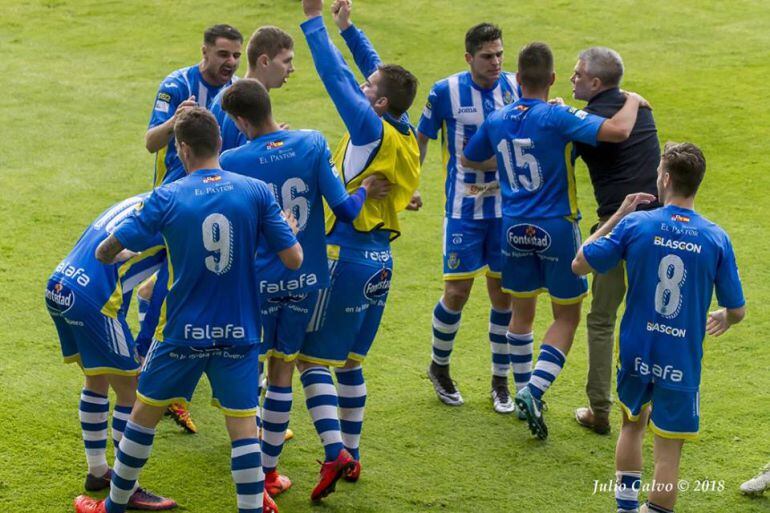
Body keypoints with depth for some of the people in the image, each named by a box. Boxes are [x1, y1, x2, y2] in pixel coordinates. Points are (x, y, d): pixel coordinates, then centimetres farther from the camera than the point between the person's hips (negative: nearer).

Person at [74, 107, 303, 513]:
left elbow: (106, 251, -5)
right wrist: (288, 228, 14)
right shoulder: (257, 192, -8)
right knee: (243, 428, 5)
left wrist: (114, 256, 19)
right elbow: (293, 260, -8)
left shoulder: (167, 198, -10)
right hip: (240, 333, 0)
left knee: (144, 413, 18)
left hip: (183, 331, 0)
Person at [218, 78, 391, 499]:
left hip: (258, 282, -3)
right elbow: (345, 209, -7)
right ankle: (269, 471, 23)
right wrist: (366, 192, 10)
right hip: (306, 279, 3)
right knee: (282, 370, 14)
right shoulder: (313, 144, -8)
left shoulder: (232, 162, -13)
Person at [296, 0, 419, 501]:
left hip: (346, 256, -8)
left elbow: (336, 76, -15)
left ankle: (335, 452, -14)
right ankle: (351, 454, 21)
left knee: (313, 359, -3)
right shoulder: (406, 133, 4)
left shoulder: (373, 130, -16)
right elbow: (375, 68, 16)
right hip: (380, 260, 8)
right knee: (349, 361, 17)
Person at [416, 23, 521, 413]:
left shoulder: (514, 86, -2)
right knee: (457, 291, -2)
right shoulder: (446, 92, -8)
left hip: (507, 205, 2)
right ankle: (439, 367, 24)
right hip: (464, 206, -2)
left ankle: (501, 381, 20)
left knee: (503, 293, 6)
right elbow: (421, 139, 4)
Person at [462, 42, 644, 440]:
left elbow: (468, 160, 19)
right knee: (566, 317, 7)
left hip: (514, 228, 5)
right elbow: (618, 131, -26)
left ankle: (527, 391, 28)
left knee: (522, 312, 19)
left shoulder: (496, 120, 1)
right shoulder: (557, 117, -16)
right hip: (556, 228, -5)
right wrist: (633, 101, -6)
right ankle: (535, 389, -9)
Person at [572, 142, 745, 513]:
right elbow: (738, 311, 0)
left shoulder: (634, 225, -11)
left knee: (632, 426, 27)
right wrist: (723, 318, 25)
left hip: (636, 355, 2)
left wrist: (618, 215, 7)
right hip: (681, 364, -2)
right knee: (667, 455, 4)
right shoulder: (716, 239, -9)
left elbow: (580, 264, 0)